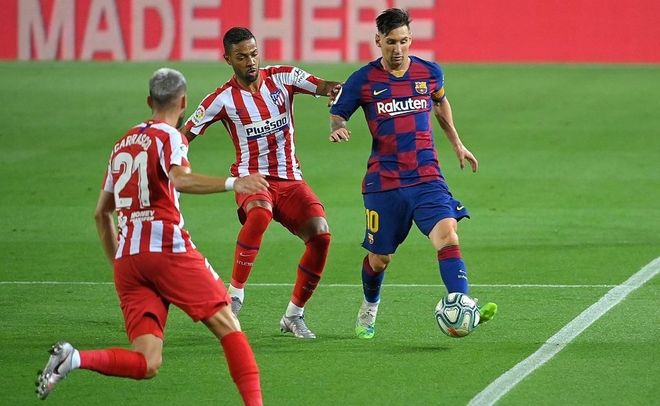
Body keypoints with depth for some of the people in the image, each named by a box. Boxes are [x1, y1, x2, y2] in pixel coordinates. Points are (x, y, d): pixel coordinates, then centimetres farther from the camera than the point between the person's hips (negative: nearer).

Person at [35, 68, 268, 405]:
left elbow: (101, 213, 28)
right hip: (168, 249, -6)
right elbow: (180, 180, -21)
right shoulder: (169, 136, 2)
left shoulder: (123, 144, 23)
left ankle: (74, 359, -21)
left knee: (146, 364, -1)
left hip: (127, 260, 6)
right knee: (227, 326, -1)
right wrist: (232, 183, -27)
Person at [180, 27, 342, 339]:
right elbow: (185, 135, 1)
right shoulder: (223, 99, -4)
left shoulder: (282, 77, 2)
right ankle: (235, 293, -26)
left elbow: (325, 88, -8)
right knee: (260, 212, -38)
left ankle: (294, 316, 1)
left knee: (321, 234, -16)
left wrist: (335, 90, -31)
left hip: (290, 179, 3)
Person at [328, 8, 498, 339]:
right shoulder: (363, 80, -4)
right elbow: (337, 113, 6)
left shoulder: (430, 72, 4)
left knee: (448, 236, -23)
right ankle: (369, 309, 41)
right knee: (379, 258, 9)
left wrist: (457, 143, 29)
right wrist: (338, 129, -18)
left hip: (427, 178, 1)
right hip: (383, 183, -1)